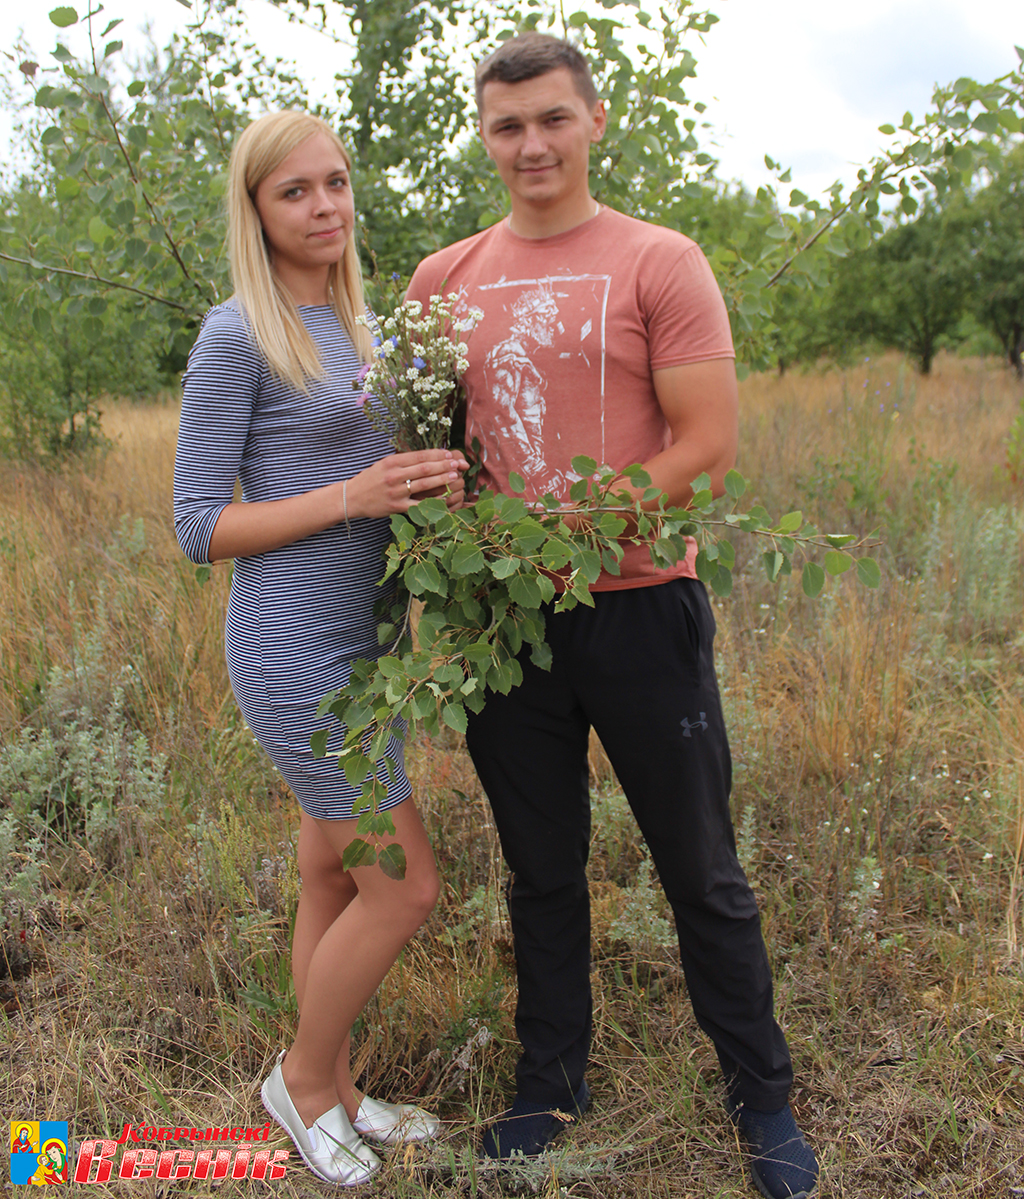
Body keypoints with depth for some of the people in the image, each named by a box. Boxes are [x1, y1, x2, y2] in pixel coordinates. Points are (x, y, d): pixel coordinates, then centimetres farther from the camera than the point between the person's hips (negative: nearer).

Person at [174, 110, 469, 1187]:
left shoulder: (357, 328, 11)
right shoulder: (237, 338, -11)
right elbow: (199, 526, -12)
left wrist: (434, 483, -3)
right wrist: (352, 496, -21)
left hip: (364, 639, 7)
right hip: (296, 650, -7)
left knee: (335, 877, 16)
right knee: (407, 885, -2)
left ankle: (331, 1092, 34)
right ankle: (305, 1077, 23)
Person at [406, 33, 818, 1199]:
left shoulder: (660, 262, -4)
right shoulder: (442, 280, 8)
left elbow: (707, 447, -10)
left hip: (637, 610, -3)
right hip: (504, 621, 4)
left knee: (702, 874, 9)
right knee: (541, 874, 16)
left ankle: (762, 1098, 31)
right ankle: (550, 1087, 36)